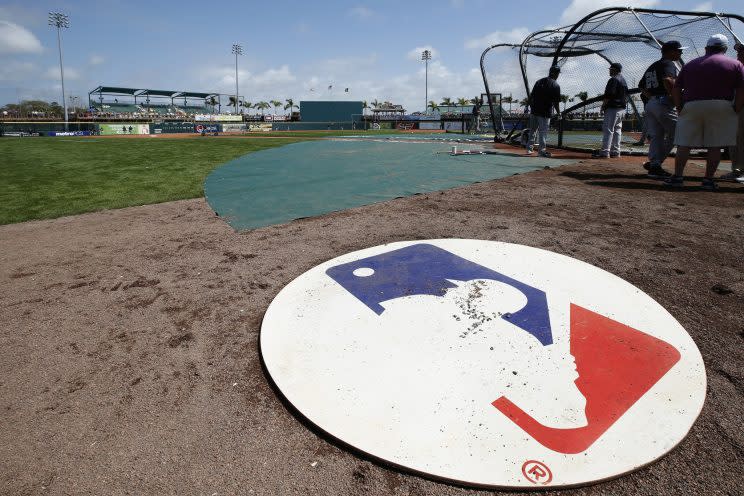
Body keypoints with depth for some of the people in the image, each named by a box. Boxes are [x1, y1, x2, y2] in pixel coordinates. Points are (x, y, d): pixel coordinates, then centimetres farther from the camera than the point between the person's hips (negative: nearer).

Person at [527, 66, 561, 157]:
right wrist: (559, 113, 4)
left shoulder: (539, 81, 9)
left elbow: (531, 96, 8)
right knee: (543, 132, 1)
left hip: (534, 111, 5)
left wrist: (531, 108, 16)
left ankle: (529, 148, 20)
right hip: (545, 112, -5)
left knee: (533, 130, 15)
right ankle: (541, 150, 2)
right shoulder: (556, 86, -6)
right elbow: (556, 102, -8)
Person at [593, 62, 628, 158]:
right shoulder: (624, 80, 20)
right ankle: (615, 152, 11)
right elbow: (626, 95, 20)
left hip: (613, 108, -10)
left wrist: (603, 105, -9)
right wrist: (623, 105, 22)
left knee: (608, 129, -11)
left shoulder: (614, 79, -10)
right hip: (622, 109, 10)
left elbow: (609, 95, -18)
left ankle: (605, 152, -15)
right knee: (617, 130, 10)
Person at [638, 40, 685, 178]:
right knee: (675, 134, -2)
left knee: (656, 136, 6)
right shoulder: (669, 64, -5)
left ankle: (654, 165, 0)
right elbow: (668, 80, -23)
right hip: (664, 104, -9)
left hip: (650, 104, 9)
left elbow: (642, 87, 23)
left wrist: (653, 97, 18)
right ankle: (654, 164, -6)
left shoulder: (651, 67, 22)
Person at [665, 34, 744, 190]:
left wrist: (680, 109, 14)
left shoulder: (690, 64, 15)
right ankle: (708, 180, 4)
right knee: (715, 146, 3)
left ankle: (677, 177, 0)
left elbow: (676, 89, 11)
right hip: (720, 107, -1)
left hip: (691, 106, 1)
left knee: (684, 144, 3)